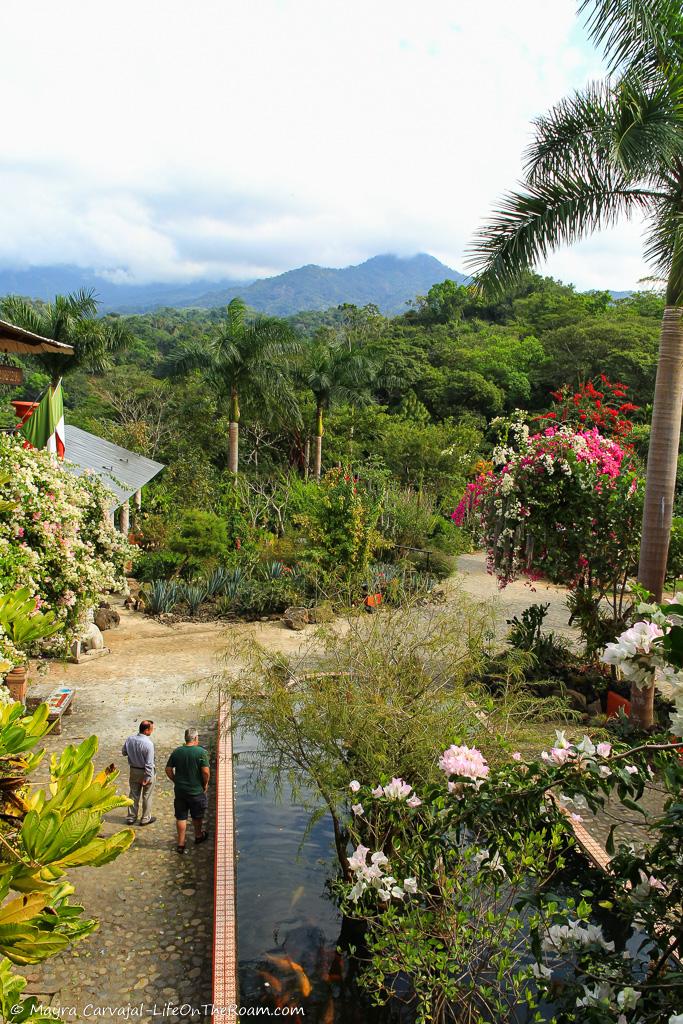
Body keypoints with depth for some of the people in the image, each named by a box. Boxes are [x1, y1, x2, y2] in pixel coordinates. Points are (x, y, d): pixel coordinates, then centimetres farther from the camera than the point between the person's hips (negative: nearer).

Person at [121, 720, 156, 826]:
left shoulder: (130, 739, -11)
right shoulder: (148, 744, -28)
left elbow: (124, 752, 6)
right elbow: (149, 764, -23)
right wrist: (147, 778, -16)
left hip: (134, 770, 5)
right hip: (145, 772, -5)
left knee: (133, 794, 20)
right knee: (147, 796, 13)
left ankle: (131, 817, 31)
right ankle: (145, 818, 25)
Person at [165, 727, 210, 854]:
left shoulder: (177, 752, -4)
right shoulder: (201, 752, -16)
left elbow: (168, 769, 0)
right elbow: (206, 771, -20)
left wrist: (175, 781, 12)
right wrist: (205, 784, -3)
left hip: (180, 790, 3)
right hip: (196, 791, -3)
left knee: (181, 817, 12)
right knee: (197, 816, 19)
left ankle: (181, 844, 15)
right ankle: (199, 836, 39)